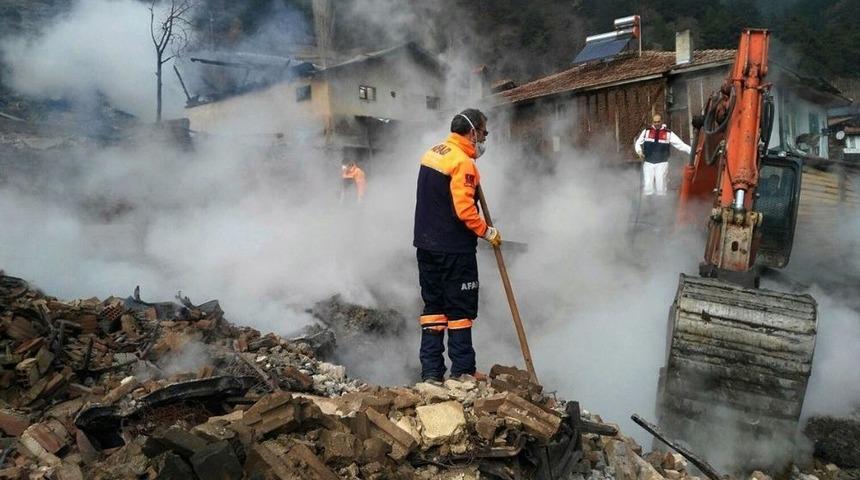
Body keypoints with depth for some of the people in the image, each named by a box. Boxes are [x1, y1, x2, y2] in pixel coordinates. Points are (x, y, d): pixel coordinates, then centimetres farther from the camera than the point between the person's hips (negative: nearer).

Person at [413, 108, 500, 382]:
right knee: (460, 309, 3)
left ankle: (431, 372, 14)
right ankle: (462, 371, 11)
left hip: (427, 245, 8)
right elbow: (465, 210, -22)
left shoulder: (432, 153, 11)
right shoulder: (462, 162, -16)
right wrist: (487, 232, -9)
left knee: (433, 305, 12)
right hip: (454, 249, -8)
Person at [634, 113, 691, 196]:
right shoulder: (646, 131, 4)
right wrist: (639, 151, -9)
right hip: (648, 163, 0)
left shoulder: (668, 133, 2)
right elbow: (638, 143, 12)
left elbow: (680, 144, -1)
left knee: (661, 186, -2)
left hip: (662, 163, 0)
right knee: (647, 186, -6)